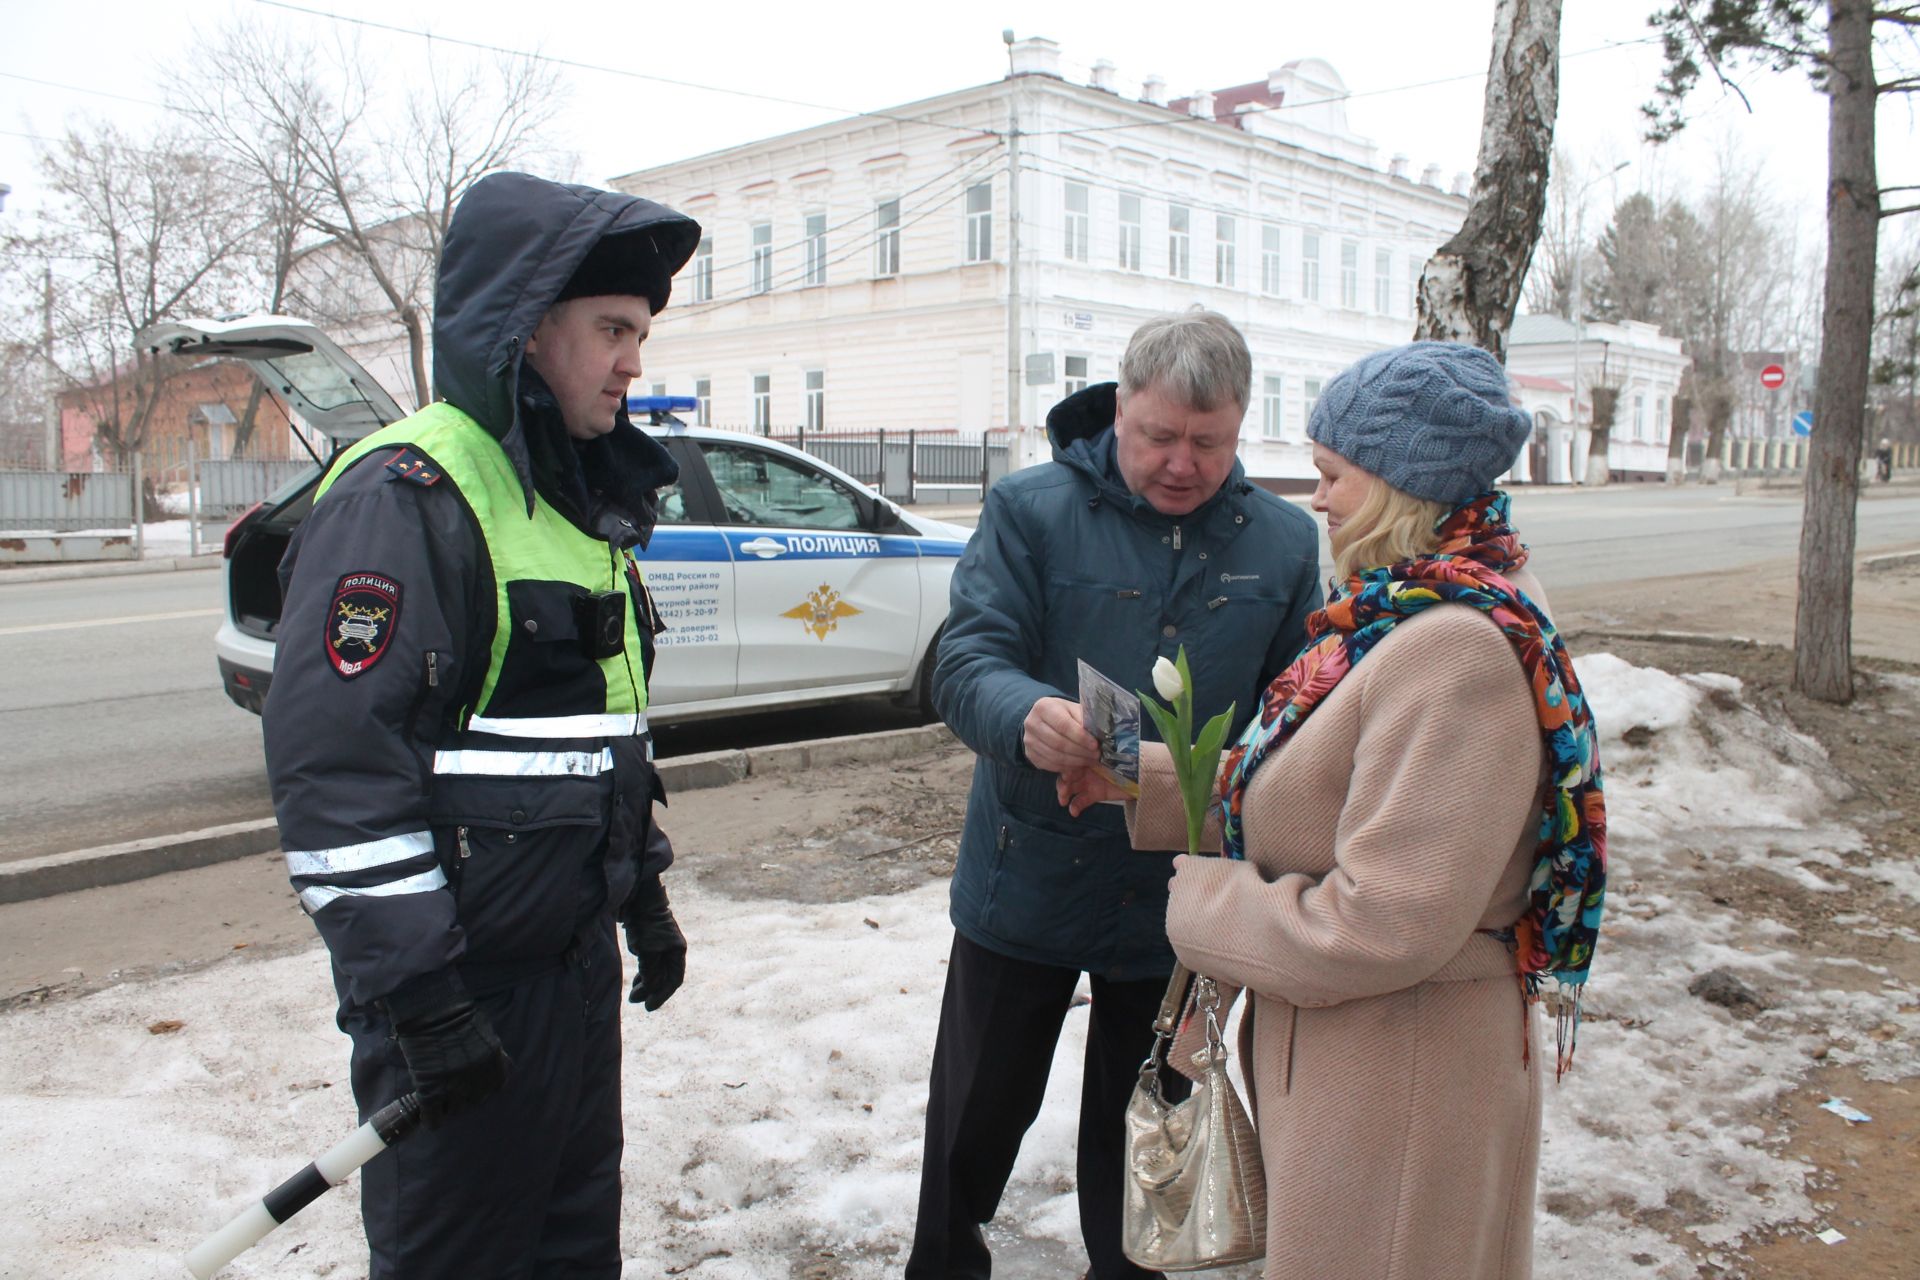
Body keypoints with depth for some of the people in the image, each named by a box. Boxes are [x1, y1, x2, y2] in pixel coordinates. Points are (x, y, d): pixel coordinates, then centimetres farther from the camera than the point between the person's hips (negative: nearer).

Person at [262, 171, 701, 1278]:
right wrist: (416, 997, -23)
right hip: (466, 986, -9)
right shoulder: (406, 498, -18)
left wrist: (644, 897, 21)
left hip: (579, 956, 9)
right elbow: (335, 770, -24)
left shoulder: (580, 498, 13)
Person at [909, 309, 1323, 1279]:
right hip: (1028, 880, -1)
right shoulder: (1030, 509, -9)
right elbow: (967, 663, -17)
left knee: (1137, 1126, 20)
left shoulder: (1284, 540, 1)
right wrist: (1027, 716, -39)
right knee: (978, 1113, 14)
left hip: (1177, 899, 2)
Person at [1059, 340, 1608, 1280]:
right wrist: (1137, 778, 7)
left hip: (1397, 1080, -9)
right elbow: (1310, 796, 11)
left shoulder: (1455, 649, -28)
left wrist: (1204, 902, -16)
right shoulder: (1401, 616, 4)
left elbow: (1384, 924, -30)